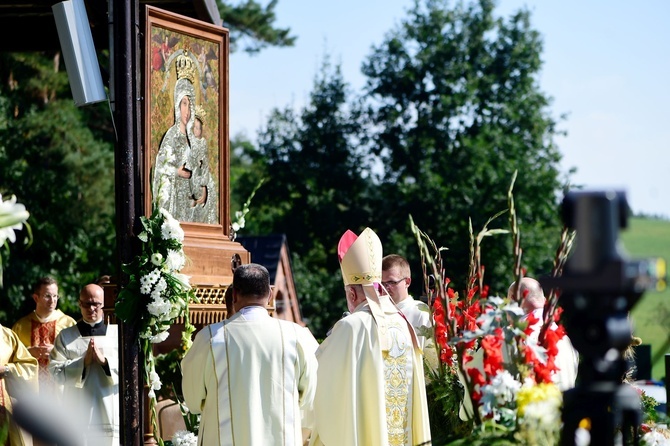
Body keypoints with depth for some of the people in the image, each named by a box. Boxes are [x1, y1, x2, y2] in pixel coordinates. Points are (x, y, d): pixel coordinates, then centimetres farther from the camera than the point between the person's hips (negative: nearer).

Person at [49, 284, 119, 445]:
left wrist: (105, 361, -15)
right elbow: (56, 373, -1)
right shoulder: (65, 336, 10)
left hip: (111, 413, 0)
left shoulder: (117, 333, 9)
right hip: (78, 416, 0)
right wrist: (83, 362, -14)